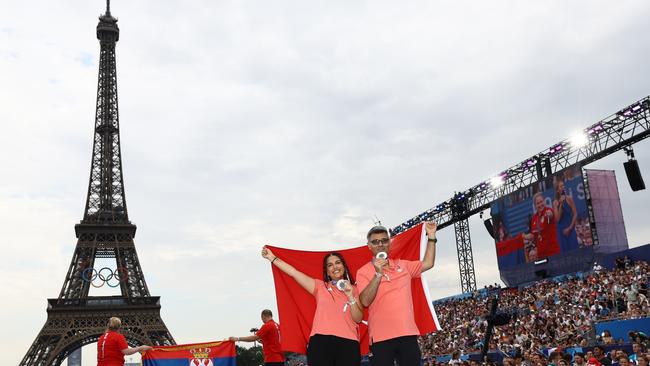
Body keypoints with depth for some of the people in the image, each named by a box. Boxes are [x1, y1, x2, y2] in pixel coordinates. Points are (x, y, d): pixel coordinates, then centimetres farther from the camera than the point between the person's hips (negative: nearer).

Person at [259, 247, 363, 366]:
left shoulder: (353, 290, 15)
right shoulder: (320, 286, 15)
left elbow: (358, 319, 5)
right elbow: (294, 272, 10)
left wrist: (350, 296, -7)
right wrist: (273, 258, 5)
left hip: (347, 343, 0)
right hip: (321, 341, 0)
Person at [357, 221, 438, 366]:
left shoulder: (402, 265, 14)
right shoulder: (363, 272, -1)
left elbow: (428, 263, 19)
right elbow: (365, 301, -12)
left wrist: (431, 236, 12)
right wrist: (378, 274, -19)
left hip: (408, 333, 4)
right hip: (381, 337, -4)